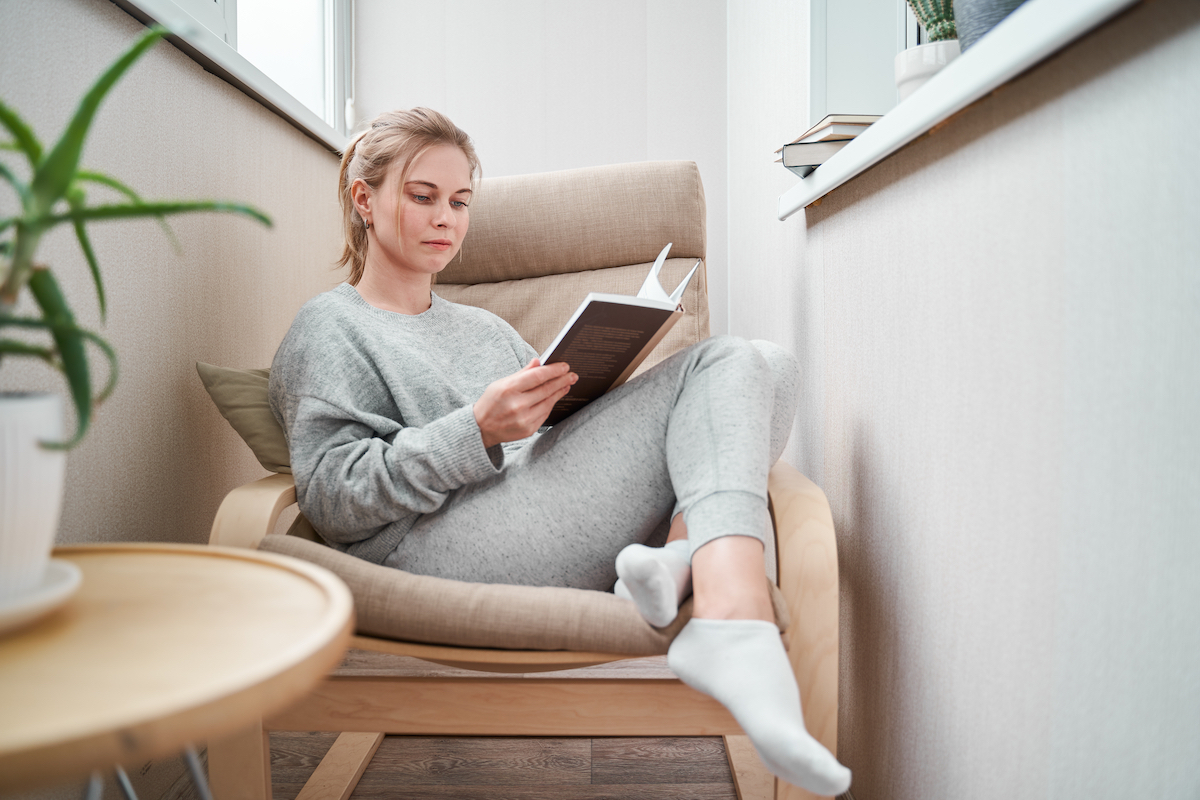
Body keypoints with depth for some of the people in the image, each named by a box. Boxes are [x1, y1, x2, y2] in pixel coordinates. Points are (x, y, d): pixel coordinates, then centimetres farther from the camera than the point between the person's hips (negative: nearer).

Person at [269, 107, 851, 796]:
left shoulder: (486, 325, 33)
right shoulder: (330, 327, 12)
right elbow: (331, 497, -3)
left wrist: (597, 396, 3)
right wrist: (476, 432, -17)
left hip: (546, 526, 7)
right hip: (432, 551, -7)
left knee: (759, 366, -8)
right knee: (719, 368, -14)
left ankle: (681, 561, -33)